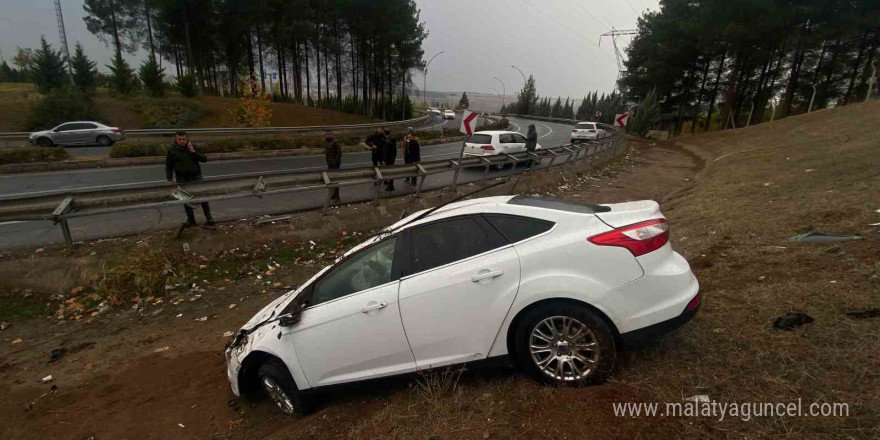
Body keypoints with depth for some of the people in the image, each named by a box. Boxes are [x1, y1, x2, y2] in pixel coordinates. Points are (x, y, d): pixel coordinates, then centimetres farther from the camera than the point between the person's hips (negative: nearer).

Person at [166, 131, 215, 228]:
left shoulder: (193, 147, 2)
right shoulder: (172, 150, 1)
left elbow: (204, 159, -3)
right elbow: (168, 166, 5)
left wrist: (193, 152, -14)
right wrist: (170, 179, 0)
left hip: (196, 177, -1)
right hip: (182, 179, 1)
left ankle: (209, 218, 9)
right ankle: (191, 219, 19)